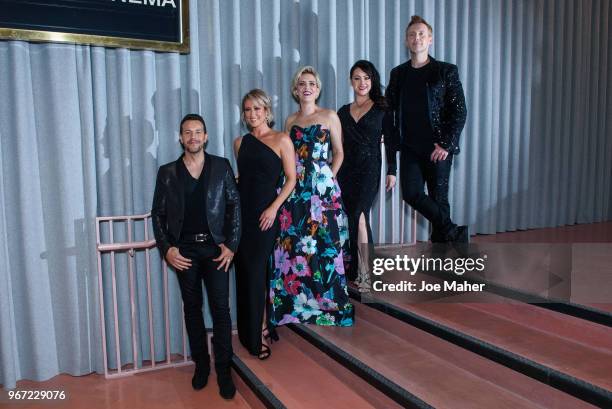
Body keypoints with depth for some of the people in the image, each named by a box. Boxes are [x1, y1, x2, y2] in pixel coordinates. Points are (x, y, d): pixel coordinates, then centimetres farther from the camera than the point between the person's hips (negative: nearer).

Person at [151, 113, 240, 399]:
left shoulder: (222, 166, 4)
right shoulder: (167, 172, 6)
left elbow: (234, 206, 2)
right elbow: (158, 213, 7)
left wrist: (230, 245, -5)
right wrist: (167, 248, -5)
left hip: (215, 248, -1)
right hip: (184, 250, 2)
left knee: (220, 309, -2)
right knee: (192, 308, 11)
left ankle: (223, 370, 11)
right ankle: (201, 364, 26)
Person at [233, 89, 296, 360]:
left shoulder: (281, 140, -1)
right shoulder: (240, 142, 13)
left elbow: (291, 178, -4)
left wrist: (274, 208, -15)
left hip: (266, 214, -4)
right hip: (242, 213, 5)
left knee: (257, 273, -2)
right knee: (246, 272, 7)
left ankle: (260, 334, 13)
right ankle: (254, 333, 22)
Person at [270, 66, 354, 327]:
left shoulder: (329, 117, 4)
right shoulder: (290, 121, 14)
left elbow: (338, 153, 5)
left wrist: (329, 180, -3)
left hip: (322, 187, -3)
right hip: (294, 189, 4)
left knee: (322, 243, -3)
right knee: (292, 244, 3)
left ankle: (325, 301, 11)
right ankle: (296, 303, 16)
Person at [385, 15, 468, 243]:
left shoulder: (446, 71, 2)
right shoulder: (398, 74, 11)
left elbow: (460, 111, -2)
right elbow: (389, 113, 10)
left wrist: (446, 145, -12)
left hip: (438, 149, -2)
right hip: (410, 148, 3)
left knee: (439, 199, 2)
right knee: (411, 193, -14)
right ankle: (454, 232, 4)